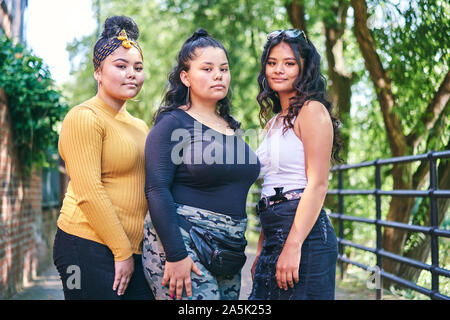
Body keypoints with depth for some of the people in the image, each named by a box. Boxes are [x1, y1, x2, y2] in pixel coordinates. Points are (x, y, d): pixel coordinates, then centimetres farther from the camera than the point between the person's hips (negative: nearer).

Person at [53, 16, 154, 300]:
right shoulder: (85, 117, -7)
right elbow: (88, 191, -15)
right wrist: (122, 251, -13)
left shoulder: (139, 126, 18)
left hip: (132, 251, 7)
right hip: (89, 250, -7)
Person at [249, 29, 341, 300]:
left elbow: (317, 185, -14)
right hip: (274, 237, 8)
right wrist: (261, 251, 17)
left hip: (304, 235, -8)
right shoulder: (275, 122, 19)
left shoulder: (312, 110, -6)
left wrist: (293, 246, -21)